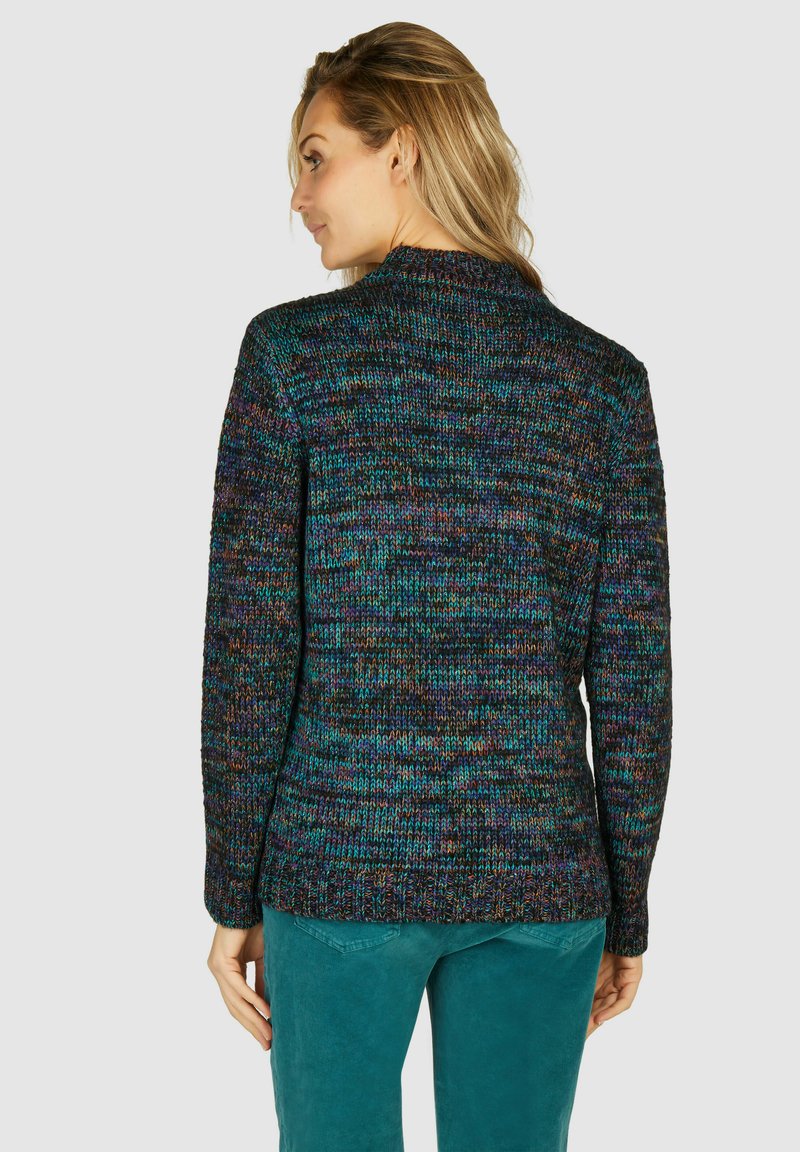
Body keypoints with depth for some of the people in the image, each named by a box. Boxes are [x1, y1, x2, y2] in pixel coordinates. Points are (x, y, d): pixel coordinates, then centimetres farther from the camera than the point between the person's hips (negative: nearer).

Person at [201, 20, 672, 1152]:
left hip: (340, 861, -2)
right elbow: (632, 680, 0)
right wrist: (626, 911, 9)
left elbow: (249, 649, -8)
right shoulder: (604, 376, 0)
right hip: (542, 871, 2)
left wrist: (232, 897, 1)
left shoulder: (292, 349, -7)